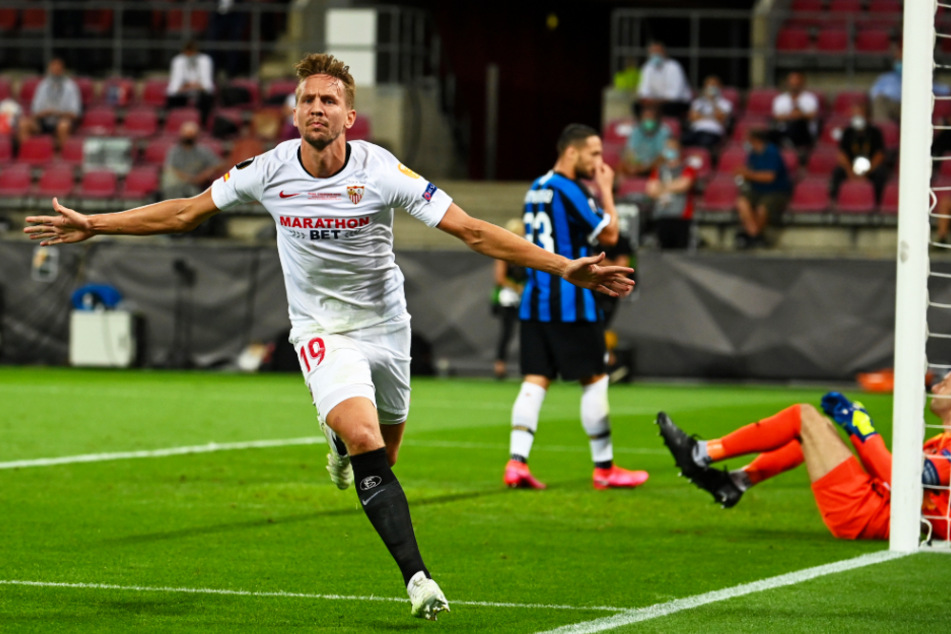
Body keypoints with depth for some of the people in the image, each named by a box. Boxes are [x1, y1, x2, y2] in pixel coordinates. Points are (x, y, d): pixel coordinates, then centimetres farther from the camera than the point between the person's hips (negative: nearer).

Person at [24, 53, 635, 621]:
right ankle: (417, 576, -22)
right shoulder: (270, 170, -13)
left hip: (384, 323, 1)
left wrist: (564, 268, -27)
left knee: (381, 459, 13)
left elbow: (472, 230, -19)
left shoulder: (382, 172, -19)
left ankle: (342, 440, 52)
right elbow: (185, 212, 2)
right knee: (365, 443, -24)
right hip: (322, 332, -1)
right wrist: (94, 225, 1)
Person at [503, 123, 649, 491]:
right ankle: (604, 468, 5)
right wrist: (605, 190, 1)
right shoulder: (569, 190, -13)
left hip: (535, 302, 8)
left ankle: (517, 461, -9)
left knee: (535, 379, 3)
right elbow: (609, 234, -9)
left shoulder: (537, 188, 15)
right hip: (570, 304, -8)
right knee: (594, 380, 1)